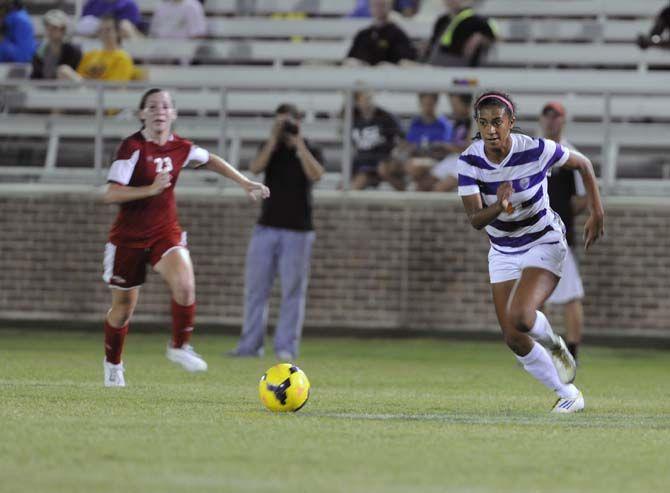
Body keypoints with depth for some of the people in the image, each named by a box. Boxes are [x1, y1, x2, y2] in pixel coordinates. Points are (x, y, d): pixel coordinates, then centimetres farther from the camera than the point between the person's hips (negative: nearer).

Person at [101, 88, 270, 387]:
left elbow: (209, 161, 20)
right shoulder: (133, 147, -17)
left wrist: (246, 184, 18)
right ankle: (112, 364, 33)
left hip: (165, 232, 3)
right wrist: (151, 189, -33)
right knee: (124, 305, 8)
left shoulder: (180, 148, -2)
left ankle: (179, 347, -4)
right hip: (129, 235, -3)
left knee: (184, 284, -25)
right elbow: (111, 195, -23)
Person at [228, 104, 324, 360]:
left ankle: (286, 346, -2)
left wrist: (298, 142, -16)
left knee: (292, 290, -3)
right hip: (267, 226, 3)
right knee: (256, 287, 1)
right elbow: (255, 168, -8)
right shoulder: (271, 147, 11)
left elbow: (315, 174, -17)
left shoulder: (311, 151, 3)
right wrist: (275, 139, -13)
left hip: (297, 230, -3)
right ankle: (250, 344, 5)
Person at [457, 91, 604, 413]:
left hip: (544, 244, -4)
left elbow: (583, 164, -3)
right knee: (514, 340, 0)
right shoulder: (469, 161, -15)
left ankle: (551, 342, 7)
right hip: (502, 251, 4)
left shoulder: (537, 151, -21)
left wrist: (597, 213, -8)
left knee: (520, 318, -28)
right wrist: (499, 207, -42)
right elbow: (475, 220, -21)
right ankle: (568, 395, 20)